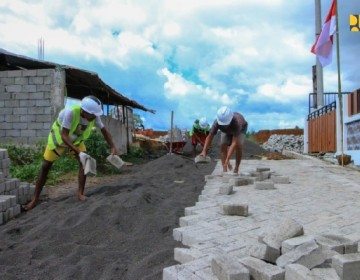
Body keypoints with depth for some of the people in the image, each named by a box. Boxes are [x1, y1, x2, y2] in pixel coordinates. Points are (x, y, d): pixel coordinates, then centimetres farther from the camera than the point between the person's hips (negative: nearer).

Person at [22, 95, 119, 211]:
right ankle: (35, 199, 12)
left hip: (76, 139, 3)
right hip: (59, 136, -3)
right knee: (45, 166, 1)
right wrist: (78, 152, -48)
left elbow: (104, 131, -13)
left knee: (84, 161, -16)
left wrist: (113, 148, -24)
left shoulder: (94, 116, -28)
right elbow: (64, 136, -39)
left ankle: (80, 193, -6)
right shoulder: (70, 112, -43)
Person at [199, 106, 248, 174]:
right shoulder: (217, 122, -39)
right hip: (227, 130, 3)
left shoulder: (236, 122, -48)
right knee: (223, 146, -16)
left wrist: (227, 159, -54)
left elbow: (234, 142, -49)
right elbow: (210, 136, -29)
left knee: (238, 146, -24)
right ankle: (225, 170, -7)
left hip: (241, 128, -3)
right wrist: (204, 151, -42)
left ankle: (236, 170, -7)